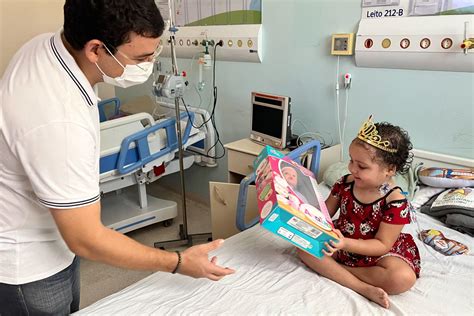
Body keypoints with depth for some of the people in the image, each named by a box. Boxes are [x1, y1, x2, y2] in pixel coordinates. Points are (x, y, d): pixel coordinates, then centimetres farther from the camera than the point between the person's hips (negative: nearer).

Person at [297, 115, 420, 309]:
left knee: (404, 278, -31)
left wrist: (346, 244, -33)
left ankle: (335, 269, -17)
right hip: (341, 244, 4)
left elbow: (382, 245, -19)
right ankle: (364, 288, -23)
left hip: (374, 253, -4)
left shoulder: (395, 202, -20)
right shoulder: (345, 183, -8)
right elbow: (325, 213, 5)